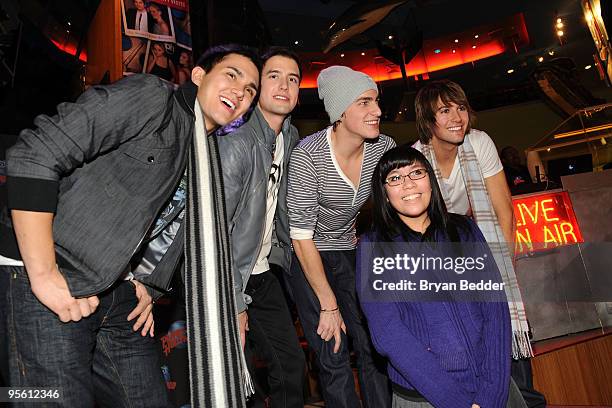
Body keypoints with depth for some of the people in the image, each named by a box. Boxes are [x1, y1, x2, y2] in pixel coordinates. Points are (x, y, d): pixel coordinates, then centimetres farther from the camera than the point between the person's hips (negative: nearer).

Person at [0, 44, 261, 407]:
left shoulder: (211, 161, 14)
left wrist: (147, 286, 8)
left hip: (125, 301, 8)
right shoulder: (151, 96, -11)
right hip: (54, 288, -7)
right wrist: (44, 273, -21)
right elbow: (35, 154, -19)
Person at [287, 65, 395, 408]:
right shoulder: (309, 155, -25)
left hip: (349, 251, 4)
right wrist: (328, 305, -17)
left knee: (374, 349, 4)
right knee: (334, 358, -2)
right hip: (308, 257, -4)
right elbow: (302, 235, -22)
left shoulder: (384, 148, -12)